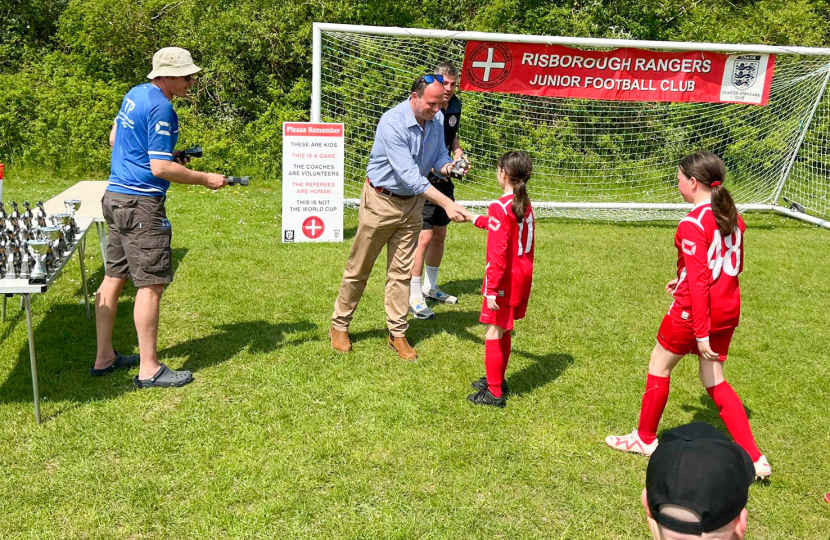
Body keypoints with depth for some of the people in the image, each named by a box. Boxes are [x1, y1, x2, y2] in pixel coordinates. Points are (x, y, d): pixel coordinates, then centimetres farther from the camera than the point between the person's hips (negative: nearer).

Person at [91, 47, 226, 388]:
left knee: (115, 276, 14)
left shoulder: (135, 94, 13)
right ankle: (149, 369, 0)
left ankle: (104, 358, 23)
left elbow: (114, 139, 24)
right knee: (151, 284, -5)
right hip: (141, 204, -10)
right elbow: (161, 169, -21)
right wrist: (205, 179, -10)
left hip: (116, 196, 10)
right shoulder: (160, 109, -17)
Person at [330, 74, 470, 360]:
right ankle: (339, 326, 23)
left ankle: (397, 333, 17)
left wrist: (447, 166, -17)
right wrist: (446, 203, -36)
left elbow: (439, 154, 9)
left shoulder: (437, 119, -6)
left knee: (401, 271, 8)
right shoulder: (392, 123, -27)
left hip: (412, 202, 5)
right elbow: (409, 175, -31)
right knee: (359, 269, 7)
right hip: (381, 200, -5)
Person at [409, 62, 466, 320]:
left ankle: (430, 287, 33)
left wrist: (458, 152, 5)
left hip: (444, 180, 8)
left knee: (440, 235, 16)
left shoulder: (455, 105, 7)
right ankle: (414, 297, 0)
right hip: (422, 180, -8)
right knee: (424, 237, -11)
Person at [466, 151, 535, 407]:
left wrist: (492, 289, -22)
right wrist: (478, 220, 41)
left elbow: (498, 253, -23)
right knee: (503, 332, 20)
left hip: (505, 280, -9)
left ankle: (494, 393, 5)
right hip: (522, 278, 9)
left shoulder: (500, 207, -19)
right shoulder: (525, 205, 6)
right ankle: (497, 380, 33)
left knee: (493, 334, -1)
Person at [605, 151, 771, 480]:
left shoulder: (693, 225, -20)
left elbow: (699, 281, -23)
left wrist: (701, 333, -21)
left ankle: (645, 438, 30)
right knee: (714, 380, 16)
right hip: (728, 310, 8)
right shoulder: (733, 217, 5)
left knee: (659, 366, 14)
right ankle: (754, 458, 13)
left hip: (694, 310, -8)